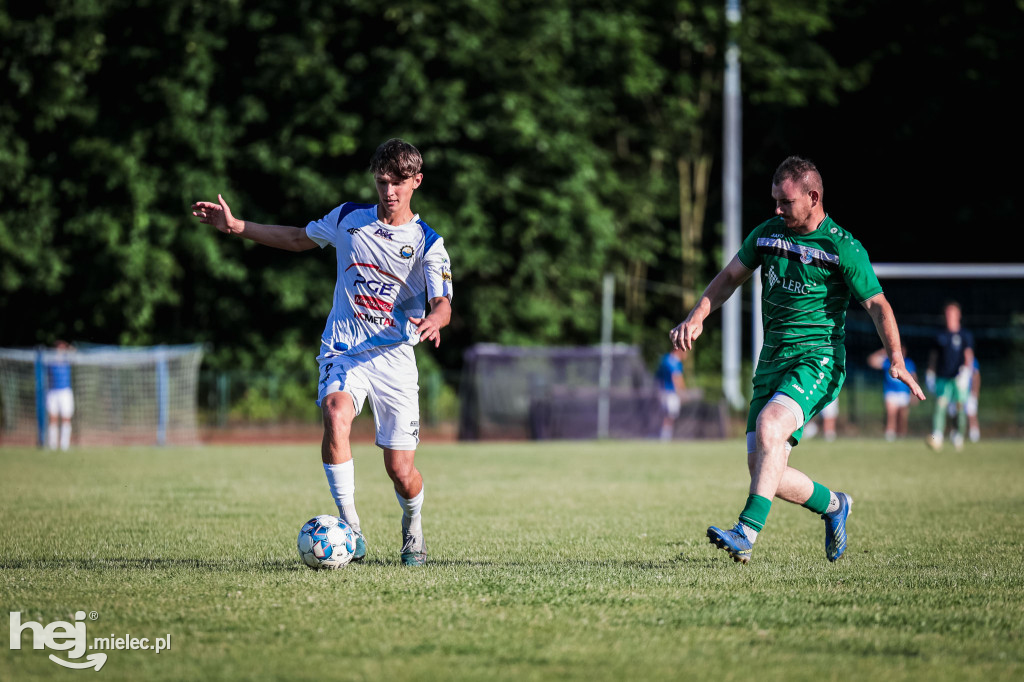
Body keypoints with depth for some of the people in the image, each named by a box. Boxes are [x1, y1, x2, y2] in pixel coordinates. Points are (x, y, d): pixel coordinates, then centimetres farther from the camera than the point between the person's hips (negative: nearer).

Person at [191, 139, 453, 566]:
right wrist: (236, 226, 16)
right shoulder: (349, 218, 6)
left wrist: (435, 319, -38)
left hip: (393, 356, -1)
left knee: (401, 472, -2)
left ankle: (412, 529, 34)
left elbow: (442, 303, -13)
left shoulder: (427, 242, -2)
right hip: (343, 351, 1)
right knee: (335, 416, -32)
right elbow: (299, 239, 22)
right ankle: (349, 530, -26)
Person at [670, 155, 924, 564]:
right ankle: (832, 505, 26)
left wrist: (896, 359, -18)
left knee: (769, 425, -31)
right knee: (763, 469, -2)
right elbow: (730, 277, 21)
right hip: (773, 360, 6)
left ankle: (746, 534, -37)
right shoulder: (767, 234, 9)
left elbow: (877, 304, -5)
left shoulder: (843, 248, -7)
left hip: (818, 360, -6)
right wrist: (696, 317, 7)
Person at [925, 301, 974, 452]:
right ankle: (936, 438, -23)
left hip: (960, 377, -1)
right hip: (943, 376, 1)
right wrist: (930, 373, 14)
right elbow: (933, 355, 18)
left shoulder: (966, 335, 5)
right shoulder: (940, 336, 12)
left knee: (961, 407, -3)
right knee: (940, 404, -15)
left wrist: (966, 369, -18)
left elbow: (968, 354, -4)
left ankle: (958, 436, 15)